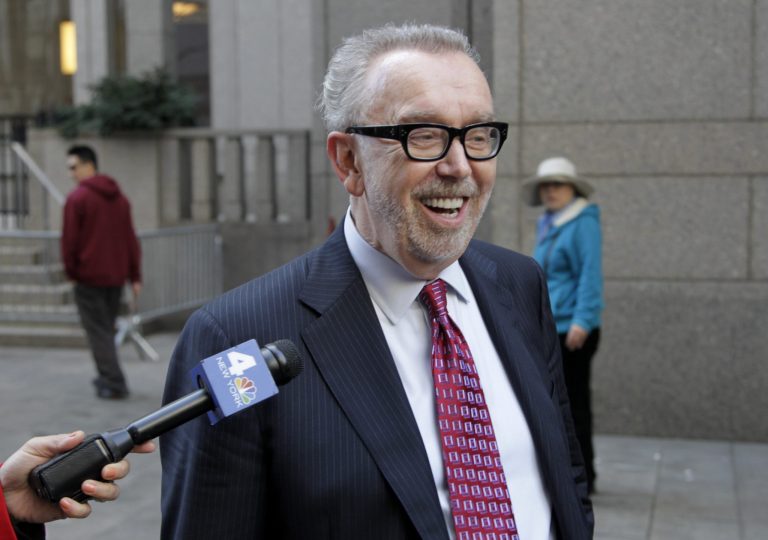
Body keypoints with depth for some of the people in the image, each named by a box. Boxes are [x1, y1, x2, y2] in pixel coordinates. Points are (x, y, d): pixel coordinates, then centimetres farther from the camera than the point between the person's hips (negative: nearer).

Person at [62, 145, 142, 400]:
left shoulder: (77, 198, -11)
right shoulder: (119, 198, 10)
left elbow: (69, 240, -11)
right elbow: (130, 239, 9)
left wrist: (71, 271, 3)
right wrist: (135, 276, 10)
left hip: (89, 276, -6)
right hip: (116, 275, 6)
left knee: (98, 331, -2)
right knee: (107, 328, 18)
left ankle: (114, 383, -7)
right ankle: (108, 377, 24)